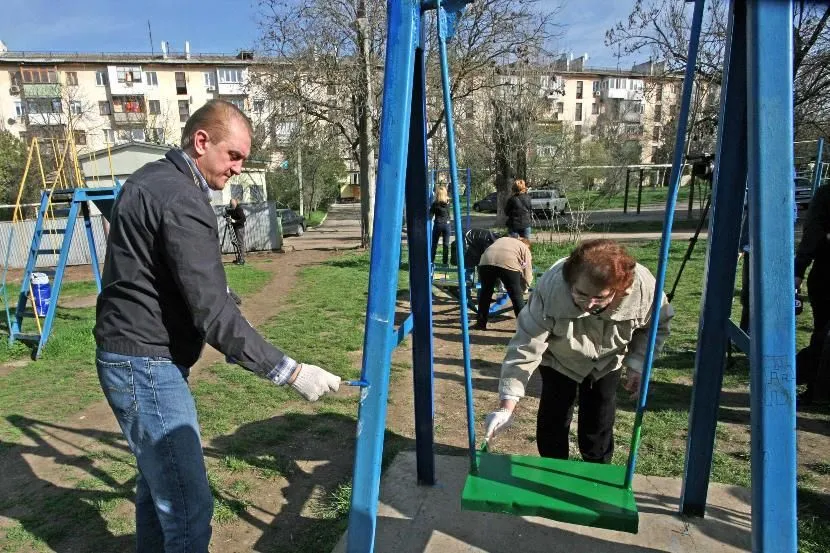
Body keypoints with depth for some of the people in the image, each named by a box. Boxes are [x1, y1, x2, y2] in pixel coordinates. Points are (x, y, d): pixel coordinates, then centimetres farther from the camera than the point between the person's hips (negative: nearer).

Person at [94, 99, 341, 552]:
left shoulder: (149, 180, 12)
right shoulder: (182, 199, -20)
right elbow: (213, 313, -27)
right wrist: (288, 371, -26)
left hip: (131, 356, 11)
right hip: (147, 365, -11)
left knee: (157, 478, 22)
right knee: (188, 506, -7)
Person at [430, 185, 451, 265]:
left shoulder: (435, 204, -10)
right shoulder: (448, 202, -3)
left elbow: (430, 215, -7)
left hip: (438, 224, -2)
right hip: (446, 224, 2)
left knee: (434, 244, 8)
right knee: (446, 244, 7)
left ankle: (432, 261, 10)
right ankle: (445, 261, 9)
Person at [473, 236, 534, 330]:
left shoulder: (502, 239, 40)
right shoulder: (525, 248, 28)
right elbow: (527, 275, 23)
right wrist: (522, 289, 39)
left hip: (486, 261, 3)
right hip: (508, 264, -3)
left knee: (485, 292, 21)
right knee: (517, 295, 13)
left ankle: (481, 323, 28)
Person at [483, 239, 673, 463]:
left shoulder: (643, 286, -33)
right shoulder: (550, 289, -41)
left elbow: (657, 325, -8)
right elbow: (525, 347, -38)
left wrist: (637, 365, -17)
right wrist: (507, 406, -43)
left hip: (607, 362, 2)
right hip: (559, 359, -1)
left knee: (599, 425, 7)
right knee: (552, 421, 1)